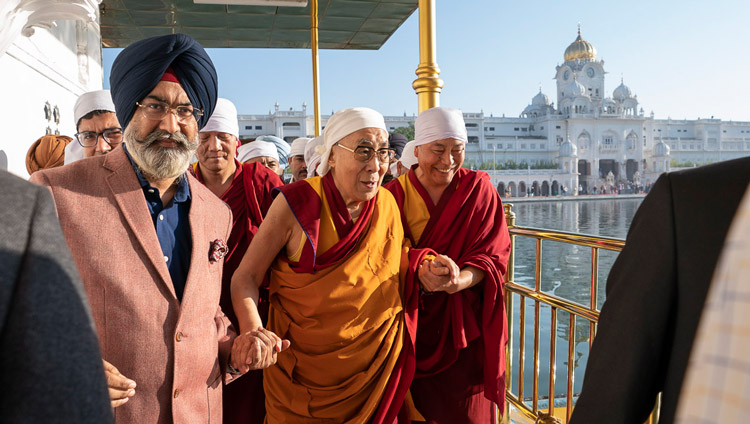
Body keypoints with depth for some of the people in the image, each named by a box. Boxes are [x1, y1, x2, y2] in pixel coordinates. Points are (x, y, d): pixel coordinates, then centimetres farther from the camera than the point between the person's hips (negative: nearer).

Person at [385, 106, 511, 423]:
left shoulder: (479, 190, -2)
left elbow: (493, 256, -7)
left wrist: (461, 280, -26)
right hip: (412, 331, 0)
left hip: (465, 328, 0)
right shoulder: (395, 195, -3)